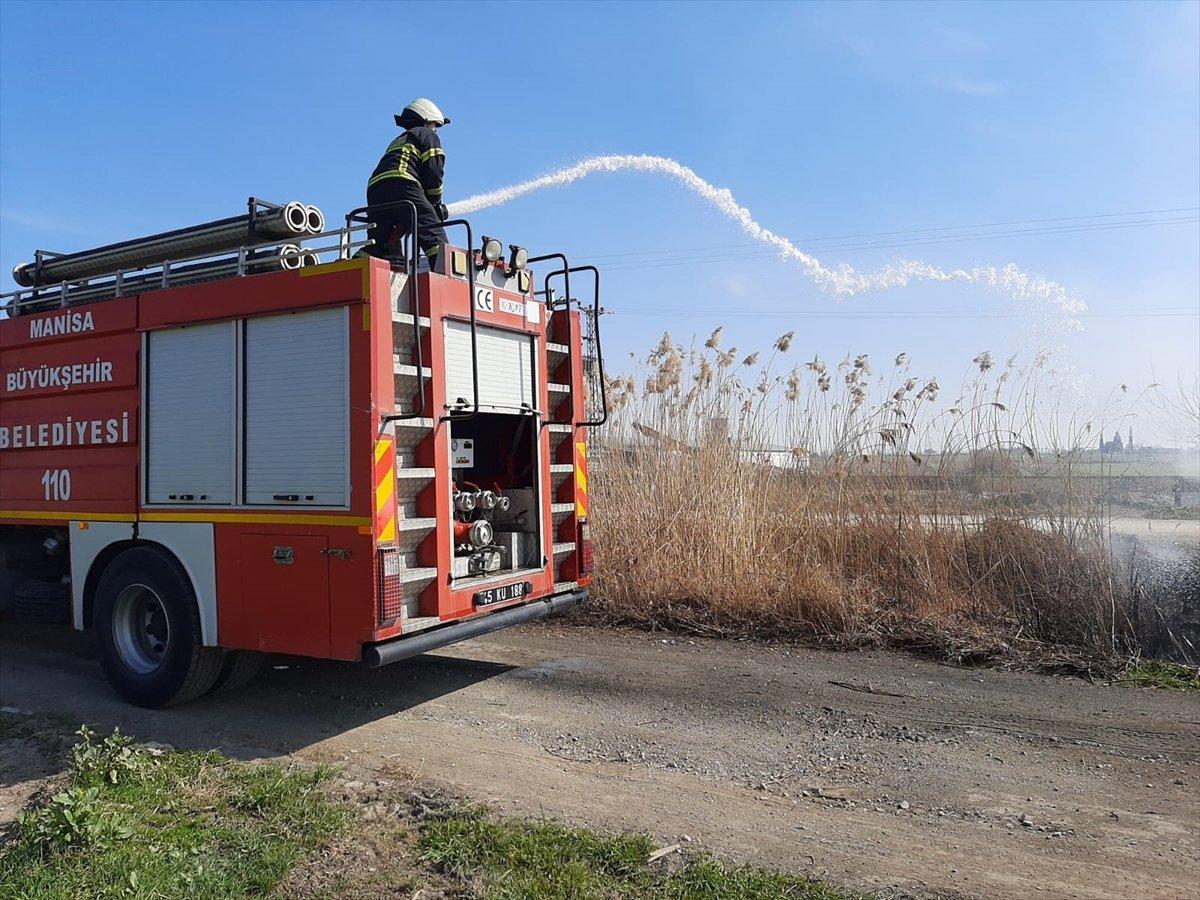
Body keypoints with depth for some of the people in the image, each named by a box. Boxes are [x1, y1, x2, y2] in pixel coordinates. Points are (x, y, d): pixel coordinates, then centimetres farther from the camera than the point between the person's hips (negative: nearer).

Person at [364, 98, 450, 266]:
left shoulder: (397, 142, 40)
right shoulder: (428, 135, 18)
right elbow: (434, 170, 3)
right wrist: (436, 202, 15)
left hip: (374, 189, 7)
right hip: (402, 186, -7)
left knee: (379, 248, 5)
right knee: (434, 235, -13)